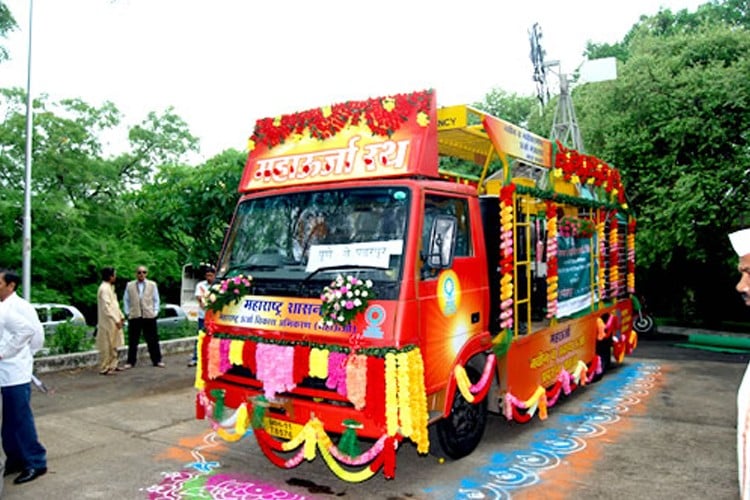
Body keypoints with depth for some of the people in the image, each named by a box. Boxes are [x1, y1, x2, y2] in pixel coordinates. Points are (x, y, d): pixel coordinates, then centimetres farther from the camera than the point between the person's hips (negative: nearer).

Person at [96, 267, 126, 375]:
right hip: (107, 322, -10)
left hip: (113, 322, 10)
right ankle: (104, 368, 2)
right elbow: (106, 307, -23)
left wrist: (121, 316, 16)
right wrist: (116, 320, -22)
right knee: (106, 346, -3)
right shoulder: (104, 288, -17)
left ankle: (112, 365, 23)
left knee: (114, 345, 15)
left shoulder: (110, 287, 14)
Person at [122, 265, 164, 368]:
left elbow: (156, 300, 9)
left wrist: (155, 312, 1)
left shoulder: (152, 284, 8)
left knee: (153, 340, 4)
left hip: (149, 316, 0)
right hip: (134, 316, 0)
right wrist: (127, 312, 2)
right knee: (133, 341, 4)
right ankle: (130, 362, 14)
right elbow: (126, 300, 10)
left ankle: (157, 360, 12)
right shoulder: (129, 285, 7)